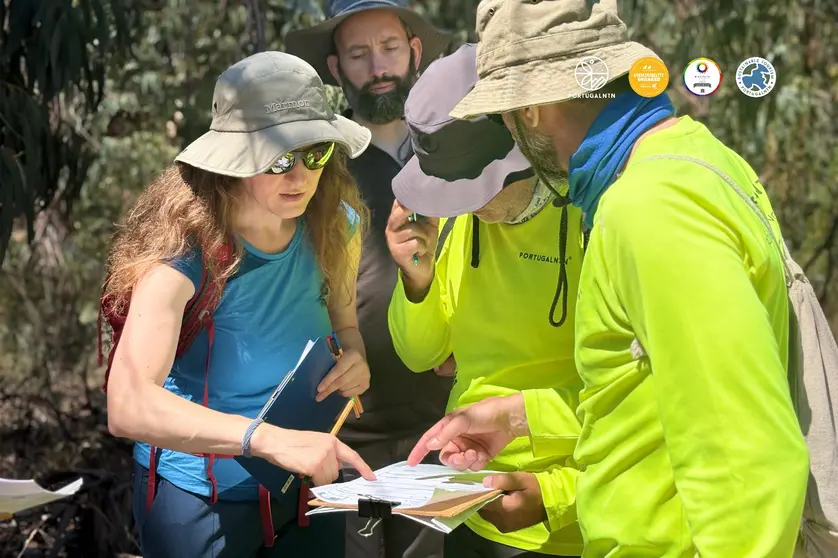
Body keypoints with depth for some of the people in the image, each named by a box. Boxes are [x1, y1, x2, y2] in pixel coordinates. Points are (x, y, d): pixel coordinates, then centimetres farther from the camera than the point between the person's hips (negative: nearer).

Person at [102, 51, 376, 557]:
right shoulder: (185, 250, -24)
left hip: (308, 485, 4)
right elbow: (129, 406, -34)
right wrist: (270, 439, -46)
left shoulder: (334, 228, -8)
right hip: (201, 499, -4)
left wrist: (354, 358, -13)